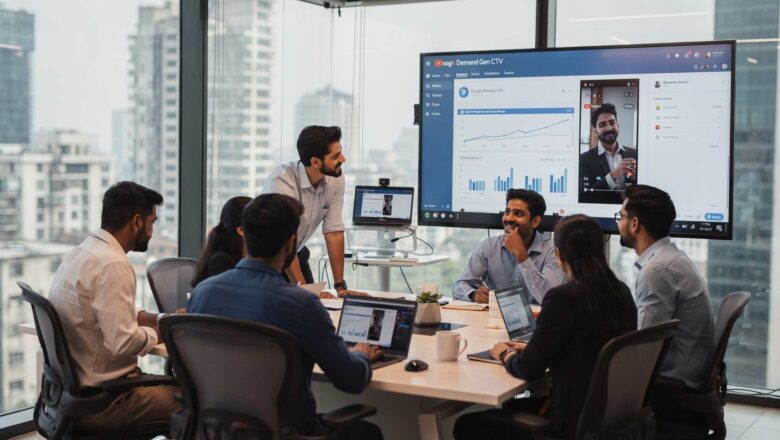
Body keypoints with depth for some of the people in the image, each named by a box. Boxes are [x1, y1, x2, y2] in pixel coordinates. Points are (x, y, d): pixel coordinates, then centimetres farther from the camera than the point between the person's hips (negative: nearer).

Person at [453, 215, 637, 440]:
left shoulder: (564, 297, -21)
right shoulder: (621, 292, 3)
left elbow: (528, 369, -16)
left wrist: (505, 354, 5)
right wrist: (529, 349, 18)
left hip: (576, 421, -8)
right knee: (507, 408, 28)